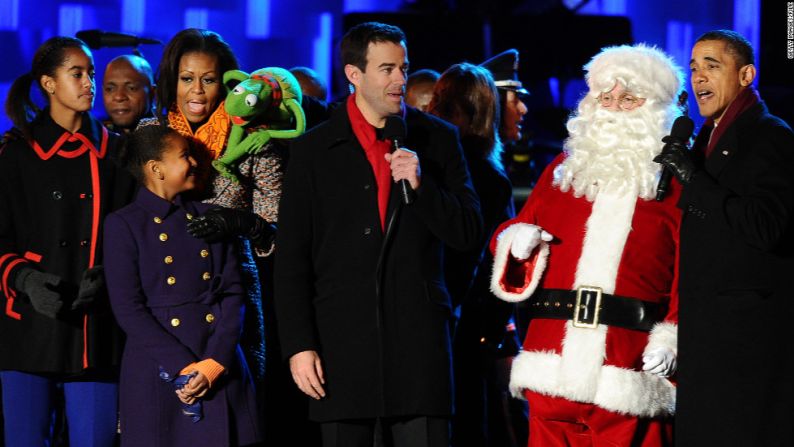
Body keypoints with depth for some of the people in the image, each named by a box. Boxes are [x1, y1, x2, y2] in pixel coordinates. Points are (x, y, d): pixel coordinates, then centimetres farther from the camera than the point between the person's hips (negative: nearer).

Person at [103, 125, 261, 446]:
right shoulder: (123, 225, 0)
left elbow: (234, 293, 6)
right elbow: (127, 309, -7)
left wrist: (214, 364, -9)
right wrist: (183, 368, -14)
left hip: (220, 369, 3)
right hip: (158, 370, -3)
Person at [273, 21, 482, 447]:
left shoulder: (437, 139, 9)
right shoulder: (313, 150, 5)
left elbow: (468, 233, 7)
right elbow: (291, 259, 3)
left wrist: (421, 184, -10)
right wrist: (298, 345, -4)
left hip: (419, 333, 1)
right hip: (343, 339, -1)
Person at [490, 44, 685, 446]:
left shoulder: (675, 181, 5)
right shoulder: (564, 170, 18)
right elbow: (510, 237, 23)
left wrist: (670, 338, -12)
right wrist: (518, 240, 0)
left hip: (629, 370, -4)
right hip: (555, 364, 4)